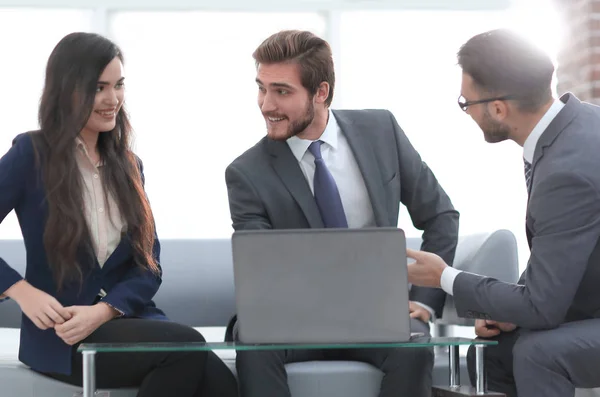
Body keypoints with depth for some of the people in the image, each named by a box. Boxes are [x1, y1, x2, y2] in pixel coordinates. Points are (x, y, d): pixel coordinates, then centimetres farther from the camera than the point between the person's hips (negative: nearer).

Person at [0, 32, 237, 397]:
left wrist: (104, 311, -10)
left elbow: (148, 264, 8)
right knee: (187, 346, -31)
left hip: (128, 319, 4)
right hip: (62, 336, -4)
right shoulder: (33, 154, -1)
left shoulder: (127, 165, 15)